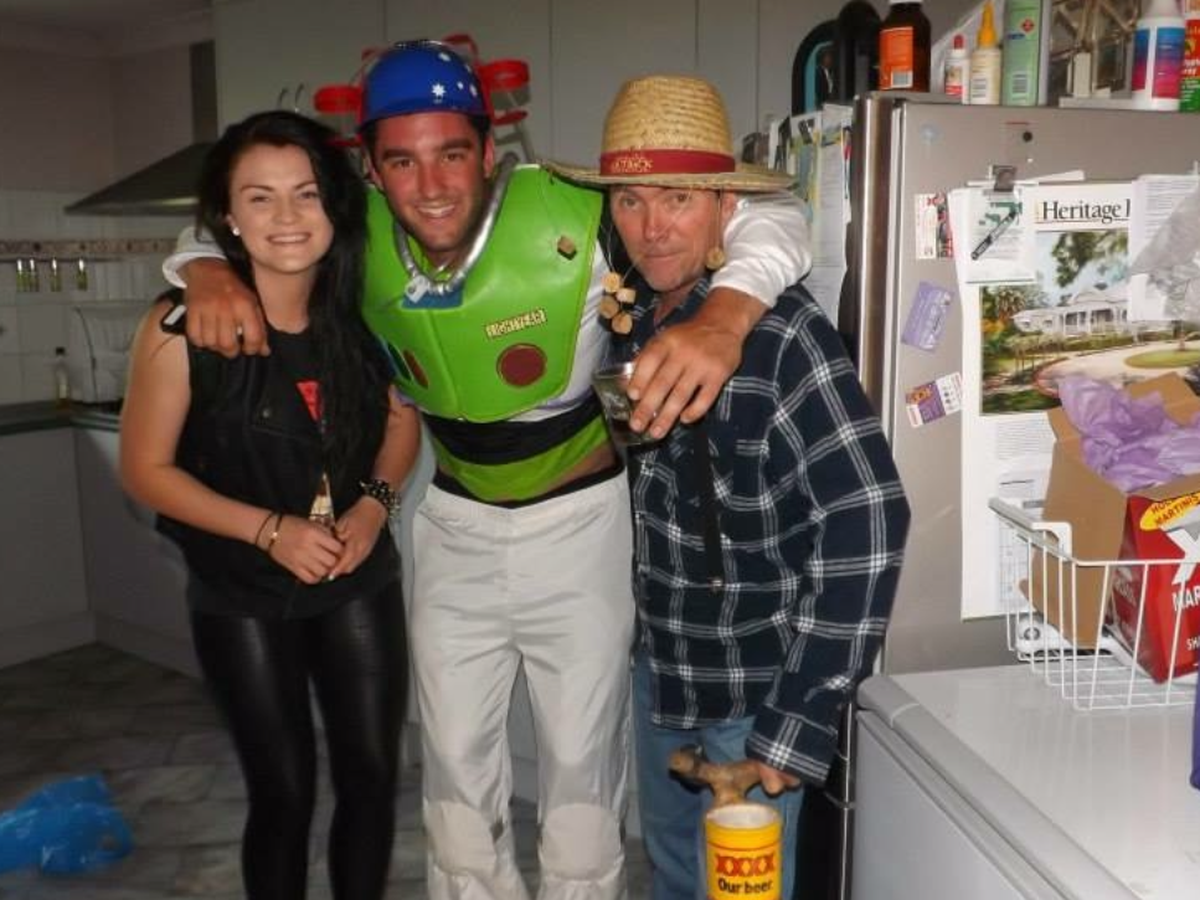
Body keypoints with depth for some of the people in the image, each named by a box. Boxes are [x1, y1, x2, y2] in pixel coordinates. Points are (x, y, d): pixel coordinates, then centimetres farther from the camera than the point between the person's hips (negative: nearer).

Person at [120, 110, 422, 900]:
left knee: (373, 776, 11)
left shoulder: (363, 312, -10)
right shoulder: (182, 330, -19)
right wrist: (269, 530, -19)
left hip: (361, 584, 3)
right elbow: (146, 470, -10)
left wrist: (376, 502, -10)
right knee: (284, 792, 9)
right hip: (242, 598, -3)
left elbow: (401, 420, 7)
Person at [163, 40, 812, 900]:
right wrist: (209, 274, -19)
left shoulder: (572, 220, -25)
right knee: (454, 758, 16)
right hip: (455, 524, 4)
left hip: (580, 520, -3)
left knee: (581, 758, 11)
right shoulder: (359, 238, -12)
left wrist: (722, 321, -48)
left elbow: (772, 221, -27)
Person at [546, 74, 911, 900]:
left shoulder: (782, 335, -22)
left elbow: (866, 523, -25)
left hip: (754, 685, -6)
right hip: (660, 663, 6)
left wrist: (797, 724, -23)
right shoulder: (633, 314, -2)